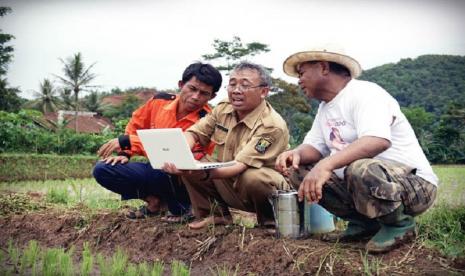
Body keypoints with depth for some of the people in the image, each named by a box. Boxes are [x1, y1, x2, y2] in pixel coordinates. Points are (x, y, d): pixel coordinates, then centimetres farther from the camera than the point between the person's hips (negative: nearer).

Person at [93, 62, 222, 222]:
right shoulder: (160, 101, -4)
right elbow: (135, 125, 15)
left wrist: (126, 141, -27)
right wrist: (125, 153, 1)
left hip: (181, 179, -5)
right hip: (155, 170, 5)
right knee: (102, 170, -10)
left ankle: (180, 206, -6)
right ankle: (154, 200, 5)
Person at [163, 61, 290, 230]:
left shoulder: (272, 126, -25)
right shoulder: (224, 108, -4)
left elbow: (240, 166, -33)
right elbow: (193, 133, 1)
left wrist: (205, 173, -51)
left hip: (263, 186, -5)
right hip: (229, 184, 6)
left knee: (253, 176, -38)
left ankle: (270, 223, -7)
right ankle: (215, 215, 7)